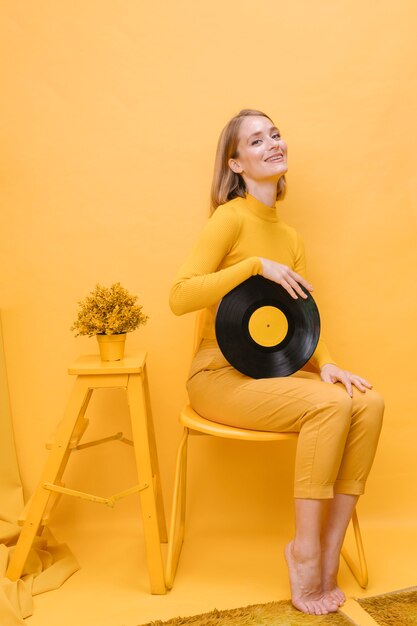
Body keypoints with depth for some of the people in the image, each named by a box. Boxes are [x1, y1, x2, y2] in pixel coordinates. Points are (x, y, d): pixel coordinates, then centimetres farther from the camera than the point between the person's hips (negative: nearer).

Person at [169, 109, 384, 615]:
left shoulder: (290, 237, 13)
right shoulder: (232, 217, -9)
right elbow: (180, 297, -18)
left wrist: (325, 362, -8)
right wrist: (256, 264, -22)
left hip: (275, 371, 7)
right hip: (221, 376, -7)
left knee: (369, 404, -15)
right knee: (330, 404, -27)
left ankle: (328, 556, -8)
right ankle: (305, 551, -11)